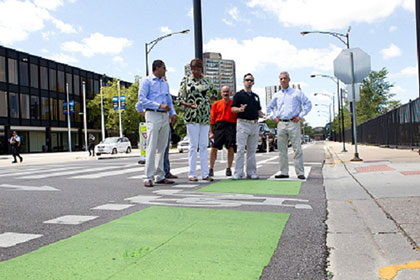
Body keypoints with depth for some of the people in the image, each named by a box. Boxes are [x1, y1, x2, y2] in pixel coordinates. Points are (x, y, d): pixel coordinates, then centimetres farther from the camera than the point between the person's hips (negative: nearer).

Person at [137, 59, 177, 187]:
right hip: (153, 115, -7)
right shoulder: (147, 81, 1)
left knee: (162, 147, 6)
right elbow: (142, 99, -8)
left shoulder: (165, 83, 21)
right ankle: (148, 178, -9)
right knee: (152, 147, -11)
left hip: (165, 116, 7)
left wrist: (173, 113, 6)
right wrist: (159, 105, -15)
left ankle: (160, 176, 12)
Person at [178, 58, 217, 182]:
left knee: (204, 145, 5)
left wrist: (208, 100, 10)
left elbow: (214, 92, 27)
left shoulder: (206, 80, 12)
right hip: (191, 116, -4)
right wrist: (189, 105, -20)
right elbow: (180, 99, -2)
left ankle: (205, 173, 9)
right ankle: (192, 174, 1)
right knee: (193, 145, -5)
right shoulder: (186, 80, 2)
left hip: (205, 116, 4)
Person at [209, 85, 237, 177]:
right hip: (219, 126, 0)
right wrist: (211, 132, 2)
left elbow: (238, 118, 10)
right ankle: (211, 169, 6)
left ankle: (229, 168, 10)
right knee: (214, 148, -3)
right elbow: (212, 119, 8)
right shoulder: (216, 104, 12)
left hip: (231, 127, 0)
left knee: (231, 148, -3)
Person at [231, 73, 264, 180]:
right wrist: (240, 109, -24)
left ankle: (251, 172, 13)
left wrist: (264, 116, 4)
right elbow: (233, 108, -3)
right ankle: (238, 173, -5)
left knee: (252, 150, 8)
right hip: (243, 123, -6)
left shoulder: (256, 96, 21)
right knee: (241, 149, -8)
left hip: (255, 124, 6)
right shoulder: (239, 94, 3)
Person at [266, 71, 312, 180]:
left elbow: (308, 104, 4)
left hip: (293, 123, -4)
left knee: (297, 149, -6)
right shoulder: (277, 95, 16)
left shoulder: (297, 93, 6)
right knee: (282, 150, 4)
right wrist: (273, 117, 13)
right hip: (281, 124, 4)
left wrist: (300, 116, -4)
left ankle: (300, 173, -3)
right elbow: (269, 108, 27)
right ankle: (284, 172, 10)